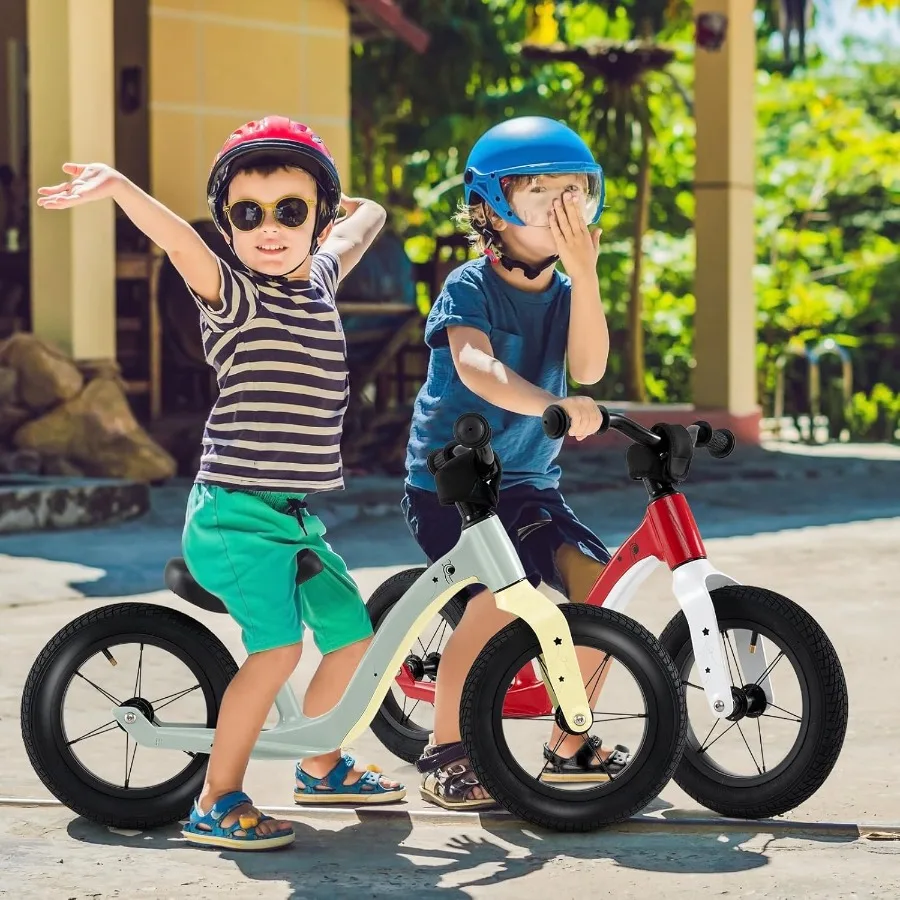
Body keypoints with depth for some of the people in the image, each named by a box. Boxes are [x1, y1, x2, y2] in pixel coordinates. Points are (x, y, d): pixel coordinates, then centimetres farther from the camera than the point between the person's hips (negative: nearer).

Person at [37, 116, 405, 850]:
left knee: (353, 636, 15)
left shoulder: (319, 280, 10)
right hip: (237, 513, -8)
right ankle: (216, 803, -12)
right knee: (278, 645, -21)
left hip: (295, 515, 8)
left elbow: (366, 220, 29)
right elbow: (181, 243, -32)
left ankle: (321, 766, 38)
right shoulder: (232, 293, -11)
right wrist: (117, 187, -47)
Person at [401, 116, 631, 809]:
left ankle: (570, 745, 8)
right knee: (499, 597, -27)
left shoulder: (565, 295, 6)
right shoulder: (469, 289, -12)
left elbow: (587, 368, -13)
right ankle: (445, 750, -10)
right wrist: (552, 407, -49)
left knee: (599, 586, -10)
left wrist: (583, 273, -24)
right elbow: (476, 369, -32)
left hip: (528, 485, 6)